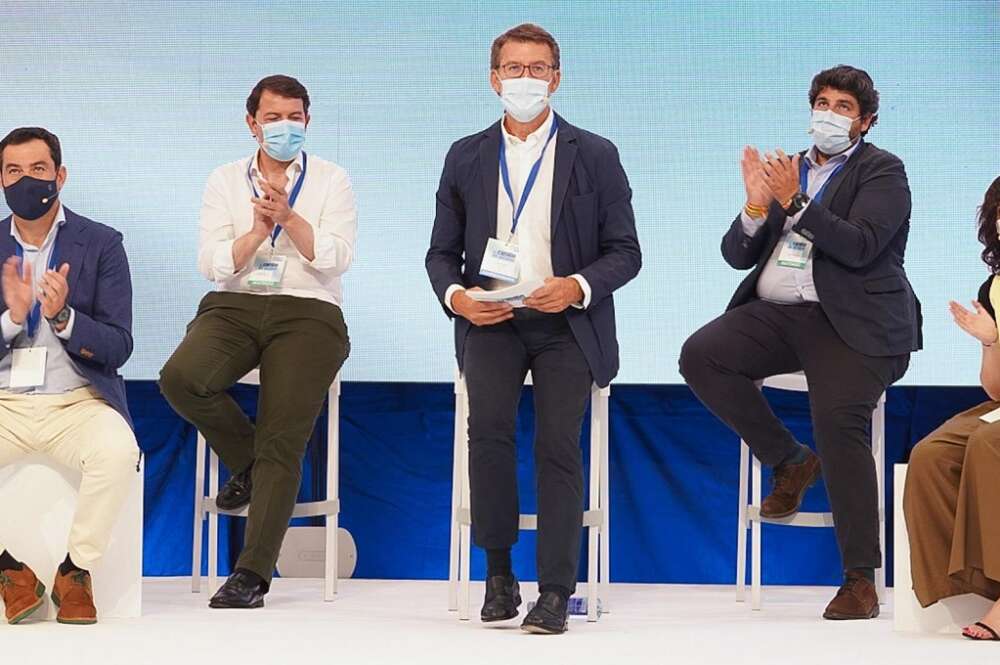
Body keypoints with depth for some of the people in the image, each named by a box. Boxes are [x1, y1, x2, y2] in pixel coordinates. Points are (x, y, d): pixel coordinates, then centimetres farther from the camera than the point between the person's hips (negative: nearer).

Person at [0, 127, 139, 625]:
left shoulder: (101, 244, 3)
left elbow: (118, 348, -3)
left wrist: (63, 317, -20)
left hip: (78, 402, -1)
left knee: (118, 452, -34)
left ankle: (75, 572, -13)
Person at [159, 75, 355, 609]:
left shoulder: (331, 180, 10)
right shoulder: (225, 181, 14)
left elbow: (338, 257, -4)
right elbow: (212, 264, 4)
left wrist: (288, 217, -15)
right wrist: (257, 231, -12)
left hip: (308, 313, -2)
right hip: (234, 307, 2)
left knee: (282, 440, -20)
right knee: (181, 378, -30)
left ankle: (252, 573, -20)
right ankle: (246, 462, -2)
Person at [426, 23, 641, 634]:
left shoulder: (595, 156, 6)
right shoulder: (467, 157, 13)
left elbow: (625, 252, 3)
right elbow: (442, 253, 14)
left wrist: (578, 286, -16)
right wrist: (456, 295, -8)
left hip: (566, 322, -1)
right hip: (490, 320, 1)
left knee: (558, 443, -16)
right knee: (488, 424, -23)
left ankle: (556, 592, -9)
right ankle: (499, 568, -8)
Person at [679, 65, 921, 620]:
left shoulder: (882, 171, 3)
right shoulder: (786, 171, 19)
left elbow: (860, 247, -14)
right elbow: (737, 256, 13)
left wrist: (794, 202, -17)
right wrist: (757, 206, -6)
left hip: (851, 323, -6)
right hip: (777, 315, 6)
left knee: (838, 420, -27)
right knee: (700, 356, -18)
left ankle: (860, 578, -21)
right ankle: (789, 462, 0)